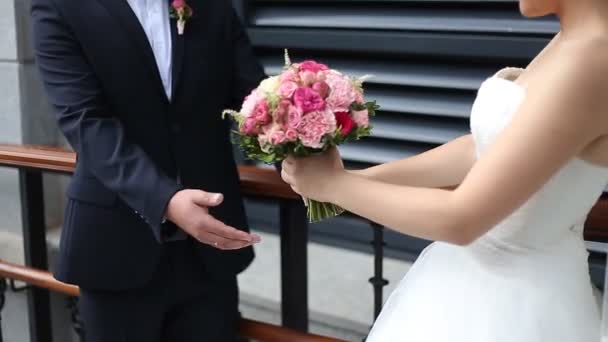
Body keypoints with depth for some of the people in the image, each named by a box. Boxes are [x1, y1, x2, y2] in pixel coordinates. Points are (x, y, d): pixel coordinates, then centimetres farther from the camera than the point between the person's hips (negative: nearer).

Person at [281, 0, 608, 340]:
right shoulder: (575, 41, -1)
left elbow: (460, 219, -27)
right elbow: (480, 150, 3)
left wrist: (332, 184, -16)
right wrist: (359, 178, -1)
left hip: (514, 291, -7)